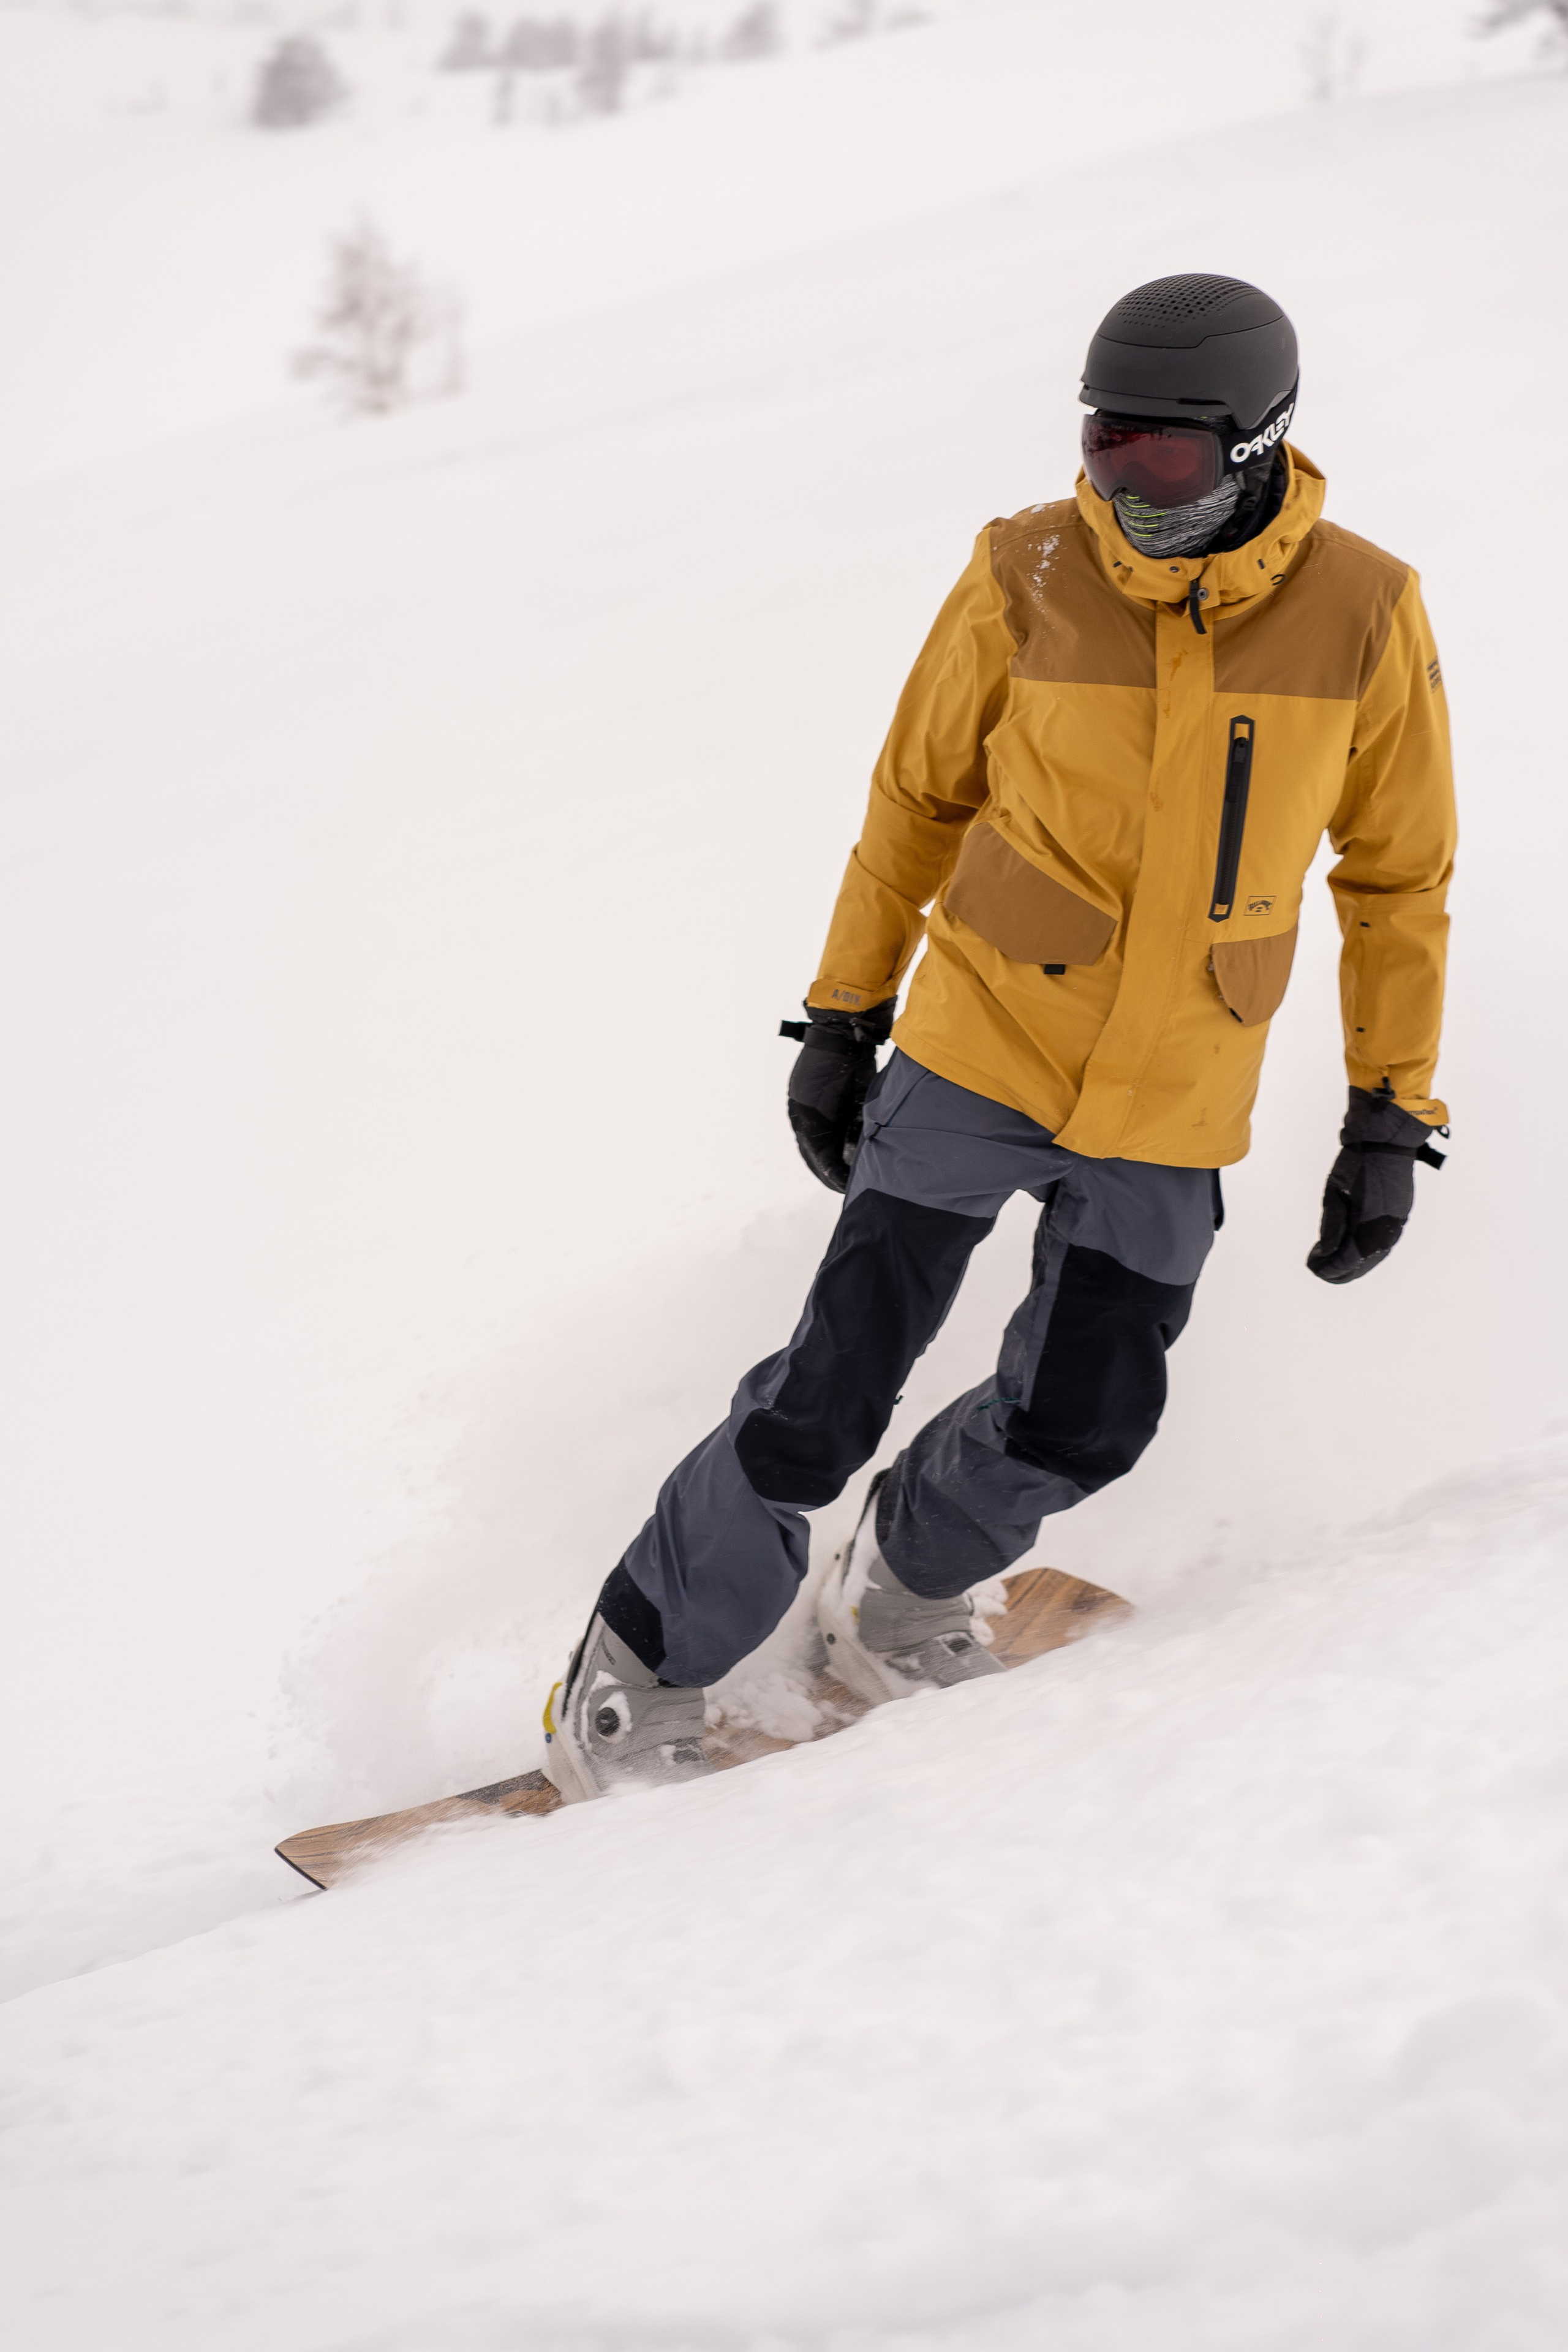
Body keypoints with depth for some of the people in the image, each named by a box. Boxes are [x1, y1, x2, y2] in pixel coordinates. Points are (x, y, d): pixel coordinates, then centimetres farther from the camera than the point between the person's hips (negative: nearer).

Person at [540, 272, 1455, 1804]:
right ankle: (631, 1681, 13)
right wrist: (841, 1019, 5)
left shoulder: (1364, 615, -8)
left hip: (1172, 1113, 2)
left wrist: (1392, 1113, 1)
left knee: (1077, 1427, 5)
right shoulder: (1027, 579, -10)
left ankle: (897, 1602, 36)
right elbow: (918, 798, 3)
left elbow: (1397, 877, 3)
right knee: (832, 1394, -5)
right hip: (977, 1052, -2)